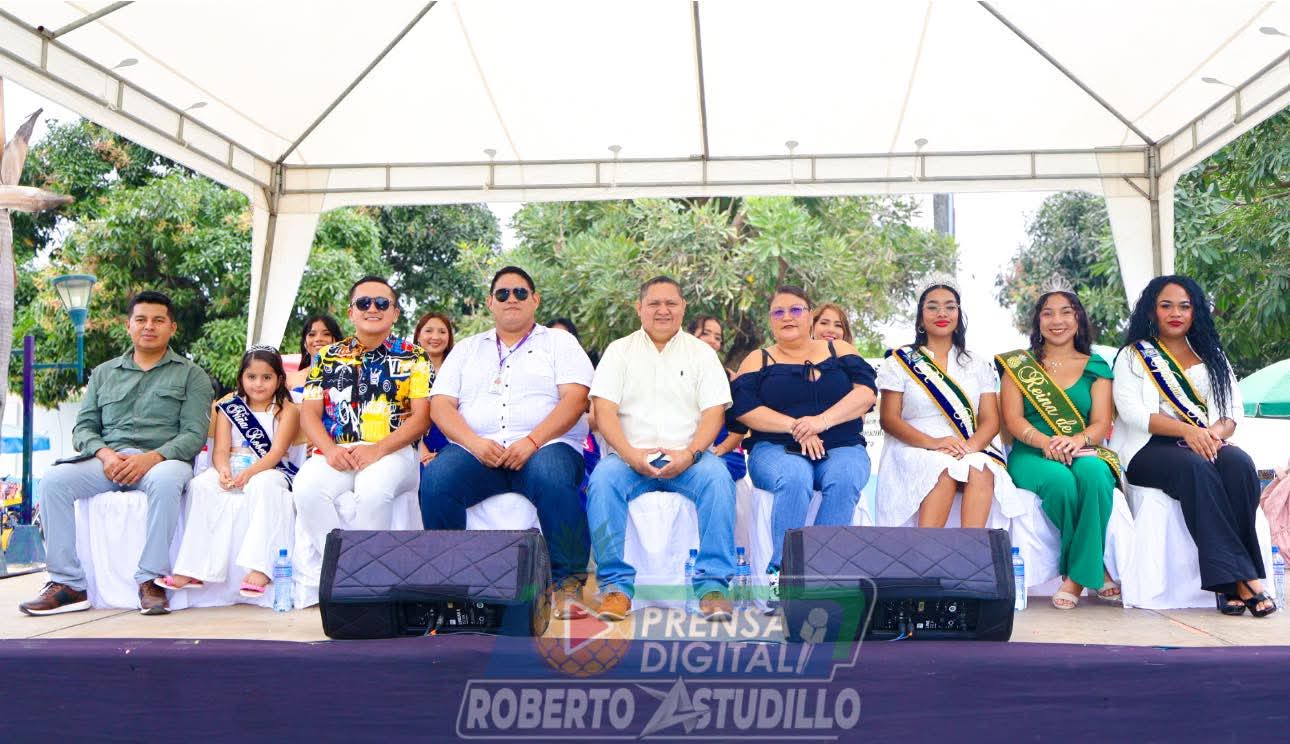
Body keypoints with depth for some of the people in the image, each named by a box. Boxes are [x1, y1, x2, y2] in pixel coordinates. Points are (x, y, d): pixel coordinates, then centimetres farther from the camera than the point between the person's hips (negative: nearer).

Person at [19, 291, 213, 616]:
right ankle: (68, 583, -19)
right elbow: (83, 427, 14)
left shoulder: (191, 375, 11)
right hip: (106, 460, 4)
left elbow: (194, 435, -1)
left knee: (165, 481, -38)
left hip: (161, 460, -3)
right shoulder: (104, 373, 23)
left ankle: (151, 580, -31)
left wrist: (151, 458, -19)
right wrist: (104, 454, -9)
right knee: (54, 480, -24)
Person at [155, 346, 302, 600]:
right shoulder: (229, 408, 15)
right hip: (232, 472, 3)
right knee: (203, 484, -26)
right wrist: (223, 470, -22)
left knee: (264, 484, -37)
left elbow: (277, 452, -9)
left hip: (268, 471, -3)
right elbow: (221, 449, 2)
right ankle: (192, 569, -28)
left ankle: (259, 568, -42)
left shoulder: (286, 410, 5)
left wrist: (249, 473, -27)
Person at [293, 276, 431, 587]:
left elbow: (422, 416, 0)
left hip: (393, 452, -3)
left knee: (373, 488, -36)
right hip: (336, 453, 3)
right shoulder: (328, 357, 19)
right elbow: (309, 413, 12)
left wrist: (378, 450, -14)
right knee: (306, 487, -29)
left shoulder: (413, 357, 10)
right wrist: (329, 449, -9)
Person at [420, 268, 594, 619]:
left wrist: (532, 441, -16)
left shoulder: (559, 342, 16)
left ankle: (568, 583, -24)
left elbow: (575, 398, 0)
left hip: (544, 446, -2)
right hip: (475, 448, 3)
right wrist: (474, 443, -9)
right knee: (436, 479, -29)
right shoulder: (467, 349, 24)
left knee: (552, 478, -37)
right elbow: (440, 404, 11)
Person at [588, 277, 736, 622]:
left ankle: (713, 584, -27)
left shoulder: (702, 353, 14)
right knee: (603, 479, -31)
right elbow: (604, 411, 1)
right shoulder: (619, 351, 13)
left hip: (687, 458, 0)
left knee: (718, 478, -31)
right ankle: (617, 584, -26)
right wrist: (631, 454, -16)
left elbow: (714, 413, 3)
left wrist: (689, 454, -16)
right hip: (631, 456, 0)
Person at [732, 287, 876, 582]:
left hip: (842, 449, 1)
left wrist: (824, 420, -16)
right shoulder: (758, 359, 15)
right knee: (794, 478, -35)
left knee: (843, 479, -33)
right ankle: (782, 569, -31)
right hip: (776, 450, -1)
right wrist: (795, 427, -13)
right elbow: (743, 408, -1)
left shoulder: (839, 350, 17)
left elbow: (867, 391, 1)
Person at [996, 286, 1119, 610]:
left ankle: (1077, 574, -27)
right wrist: (1045, 442, -20)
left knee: (1092, 472, -35)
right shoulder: (1019, 364, 11)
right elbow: (1013, 419, 0)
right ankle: (1096, 570, -18)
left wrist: (1077, 440, -20)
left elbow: (1102, 422, 4)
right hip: (1032, 456, -1)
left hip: (1085, 452, 1)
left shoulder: (1095, 367, 15)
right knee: (1060, 480, -36)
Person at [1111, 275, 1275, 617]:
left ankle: (1231, 583, -32)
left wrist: (1217, 431, -12)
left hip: (1208, 445, 4)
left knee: (1239, 463, -30)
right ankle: (1242, 577, -37)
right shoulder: (1133, 355, 10)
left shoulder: (1211, 355, 22)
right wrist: (1186, 430, -20)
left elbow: (1234, 410, 13)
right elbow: (1130, 410, -6)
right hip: (1151, 449, -3)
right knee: (1197, 469, -35)